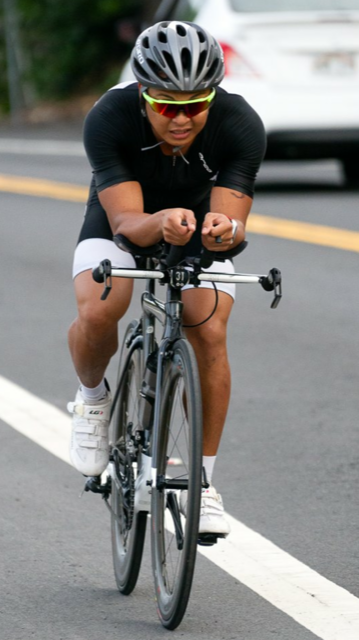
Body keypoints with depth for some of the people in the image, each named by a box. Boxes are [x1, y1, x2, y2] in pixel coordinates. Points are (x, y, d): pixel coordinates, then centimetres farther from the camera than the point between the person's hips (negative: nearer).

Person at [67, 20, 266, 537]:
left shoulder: (241, 126, -31)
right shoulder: (109, 119, -34)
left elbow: (233, 222, -34)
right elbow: (126, 222, -38)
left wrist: (223, 230, -58)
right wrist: (162, 223, -60)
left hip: (201, 229, 1)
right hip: (120, 224, -1)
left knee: (209, 333, -22)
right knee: (97, 313, -29)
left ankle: (203, 481, -8)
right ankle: (93, 398, 4)